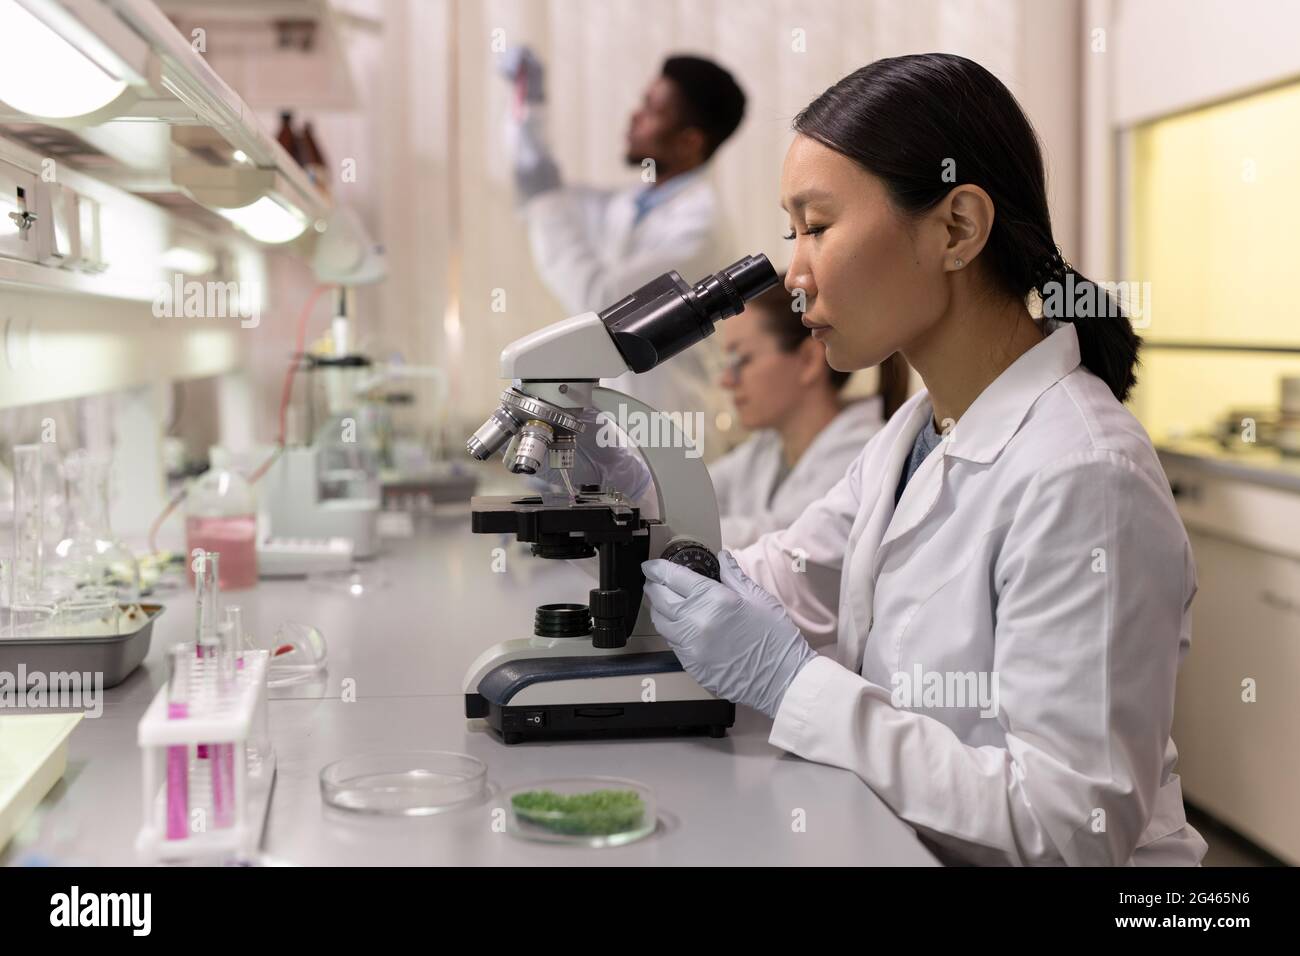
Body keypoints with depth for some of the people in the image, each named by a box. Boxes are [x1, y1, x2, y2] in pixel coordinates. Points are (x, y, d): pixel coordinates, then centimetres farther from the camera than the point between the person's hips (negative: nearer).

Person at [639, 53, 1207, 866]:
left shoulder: (1080, 477, -22)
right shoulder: (916, 431, 6)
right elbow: (778, 582, 15)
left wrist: (788, 680, -23)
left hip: (991, 853, -7)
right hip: (898, 844, 7)